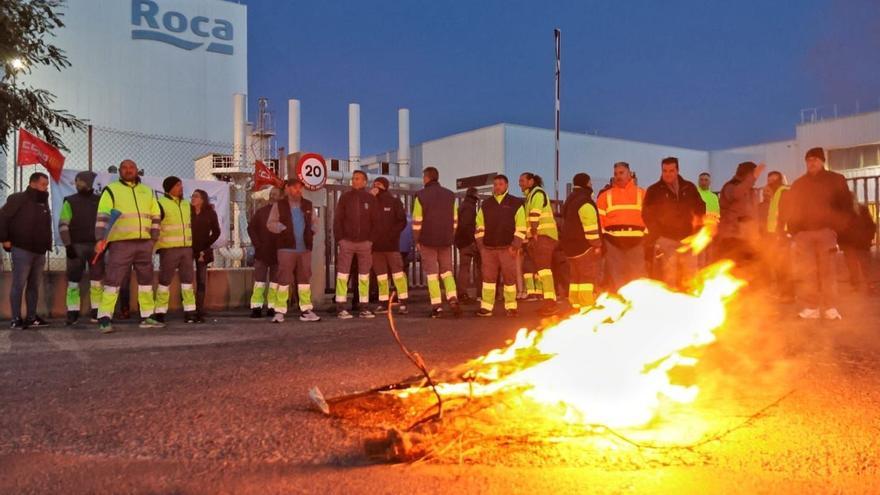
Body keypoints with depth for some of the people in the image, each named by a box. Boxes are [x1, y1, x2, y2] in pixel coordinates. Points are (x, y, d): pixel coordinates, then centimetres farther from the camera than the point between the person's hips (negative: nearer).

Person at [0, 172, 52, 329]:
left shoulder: (43, 202, 15)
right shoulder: (18, 199, -7)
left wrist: (47, 243, 14)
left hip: (39, 252, 7)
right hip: (22, 250, -7)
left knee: (34, 286, 10)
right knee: (19, 285, -4)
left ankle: (31, 317, 16)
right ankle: (16, 319, 1)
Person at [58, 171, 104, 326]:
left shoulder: (99, 201, 10)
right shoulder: (70, 202, 2)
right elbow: (63, 225, -5)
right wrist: (68, 245, -13)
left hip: (96, 246, 3)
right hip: (76, 246, -2)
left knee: (97, 281, 1)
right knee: (73, 281, -2)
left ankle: (96, 313, 5)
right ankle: (72, 314, 0)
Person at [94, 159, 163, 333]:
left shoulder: (147, 191, 16)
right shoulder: (111, 190, 2)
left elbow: (155, 216, 17)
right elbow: (103, 215, -8)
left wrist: (154, 239, 6)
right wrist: (101, 238, -21)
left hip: (144, 242, 5)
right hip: (120, 242, -5)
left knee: (146, 279, 10)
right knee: (113, 279, -9)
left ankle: (147, 317, 18)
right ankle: (104, 319, -8)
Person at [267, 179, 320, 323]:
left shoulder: (308, 205, 13)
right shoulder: (279, 205, 2)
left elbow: (314, 222, 19)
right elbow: (271, 223, -1)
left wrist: (311, 232, -1)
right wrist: (284, 229, -16)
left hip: (305, 248, 4)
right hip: (286, 247, -4)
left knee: (305, 278, 7)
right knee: (284, 278, -5)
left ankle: (306, 310, 12)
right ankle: (280, 311, -1)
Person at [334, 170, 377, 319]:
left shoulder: (370, 199, 5)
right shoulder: (345, 197, 3)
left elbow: (374, 221, 6)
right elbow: (337, 219, 1)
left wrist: (372, 240, -2)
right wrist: (339, 238, -6)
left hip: (365, 242, 1)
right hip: (347, 241, -1)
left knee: (364, 276, 5)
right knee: (342, 274, -3)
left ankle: (364, 308, 11)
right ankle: (340, 309, 0)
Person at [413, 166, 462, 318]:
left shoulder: (421, 195, -5)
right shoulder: (450, 195, 7)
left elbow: (417, 221, -7)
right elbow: (454, 220, 7)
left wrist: (417, 240, 2)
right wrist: (451, 237, 14)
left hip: (427, 240, -3)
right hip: (446, 240, 3)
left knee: (432, 272, 2)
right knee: (447, 270, 12)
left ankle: (437, 306, -2)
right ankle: (452, 299, -6)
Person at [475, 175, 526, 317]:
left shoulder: (516, 204, 3)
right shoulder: (485, 205, 13)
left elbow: (521, 228, -2)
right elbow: (479, 227, 13)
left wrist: (515, 246, -10)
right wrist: (481, 246, 5)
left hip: (507, 248, -3)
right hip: (488, 248, 3)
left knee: (509, 278, 0)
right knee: (488, 277, 1)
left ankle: (511, 307, 9)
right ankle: (486, 307, 3)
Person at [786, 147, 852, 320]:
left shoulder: (836, 180, 8)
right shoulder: (798, 184, 15)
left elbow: (846, 205, 6)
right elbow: (790, 210, 15)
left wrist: (838, 227, -4)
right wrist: (793, 230, 3)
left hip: (826, 231, -2)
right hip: (803, 233, 2)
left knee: (827, 270, -6)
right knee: (807, 272, -3)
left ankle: (831, 308, -4)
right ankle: (811, 307, -1)